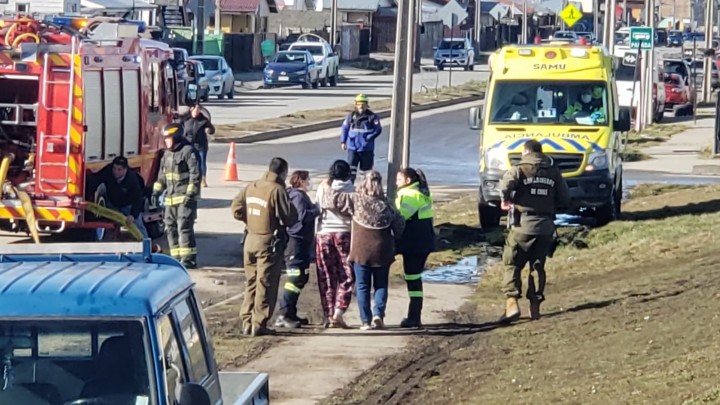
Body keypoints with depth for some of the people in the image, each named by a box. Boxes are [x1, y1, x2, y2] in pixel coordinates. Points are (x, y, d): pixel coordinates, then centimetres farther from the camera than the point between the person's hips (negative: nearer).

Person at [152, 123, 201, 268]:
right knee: (170, 228, 9)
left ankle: (189, 258, -9)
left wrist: (190, 194, -19)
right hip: (170, 199, 9)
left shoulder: (188, 151, -9)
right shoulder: (167, 154, 16)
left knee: (184, 228, -12)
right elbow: (162, 176, 24)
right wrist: (157, 190, 13)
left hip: (185, 198, -9)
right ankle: (177, 257, 16)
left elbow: (195, 175, -14)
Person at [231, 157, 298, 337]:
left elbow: (236, 209, 7)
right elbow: (289, 218, -16)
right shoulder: (277, 190, -16)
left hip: (250, 239, 7)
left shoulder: (250, 187, 5)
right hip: (269, 242, -7)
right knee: (266, 284, 0)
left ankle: (247, 322, 17)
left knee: (251, 282, 15)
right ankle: (259, 325, 1)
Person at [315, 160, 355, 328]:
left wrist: (316, 233, 7)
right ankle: (338, 312, -9)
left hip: (323, 234, 2)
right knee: (347, 276, 5)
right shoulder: (351, 190, -3)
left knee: (326, 278, 7)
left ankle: (329, 316, 8)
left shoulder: (322, 189, 3)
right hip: (344, 234, -2)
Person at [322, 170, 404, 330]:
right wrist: (394, 239, 21)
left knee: (363, 287, 5)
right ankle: (378, 314, -7)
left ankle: (366, 321, 2)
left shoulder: (356, 200, -8)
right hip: (382, 252, 1)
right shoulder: (385, 205, -2)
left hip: (361, 251, -1)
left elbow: (335, 199, -6)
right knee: (381, 285, 11)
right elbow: (399, 224, 3)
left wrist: (327, 188, 14)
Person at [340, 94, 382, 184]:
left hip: (366, 149, -1)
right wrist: (343, 141, 8)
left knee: (365, 169, 10)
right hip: (353, 148, 1)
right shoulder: (351, 116, 4)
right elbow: (344, 128, 13)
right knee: (351, 169, -6)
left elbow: (378, 130, -11)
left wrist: (368, 138, -20)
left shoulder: (372, 117, -6)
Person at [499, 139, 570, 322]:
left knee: (512, 265, 2)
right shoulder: (554, 172, 9)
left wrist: (505, 200, -2)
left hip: (523, 225, -4)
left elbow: (506, 185, -22)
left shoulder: (520, 169, -3)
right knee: (538, 266, 14)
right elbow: (565, 199, 8)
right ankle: (535, 305, 12)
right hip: (546, 227, 4)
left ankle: (511, 304, -11)